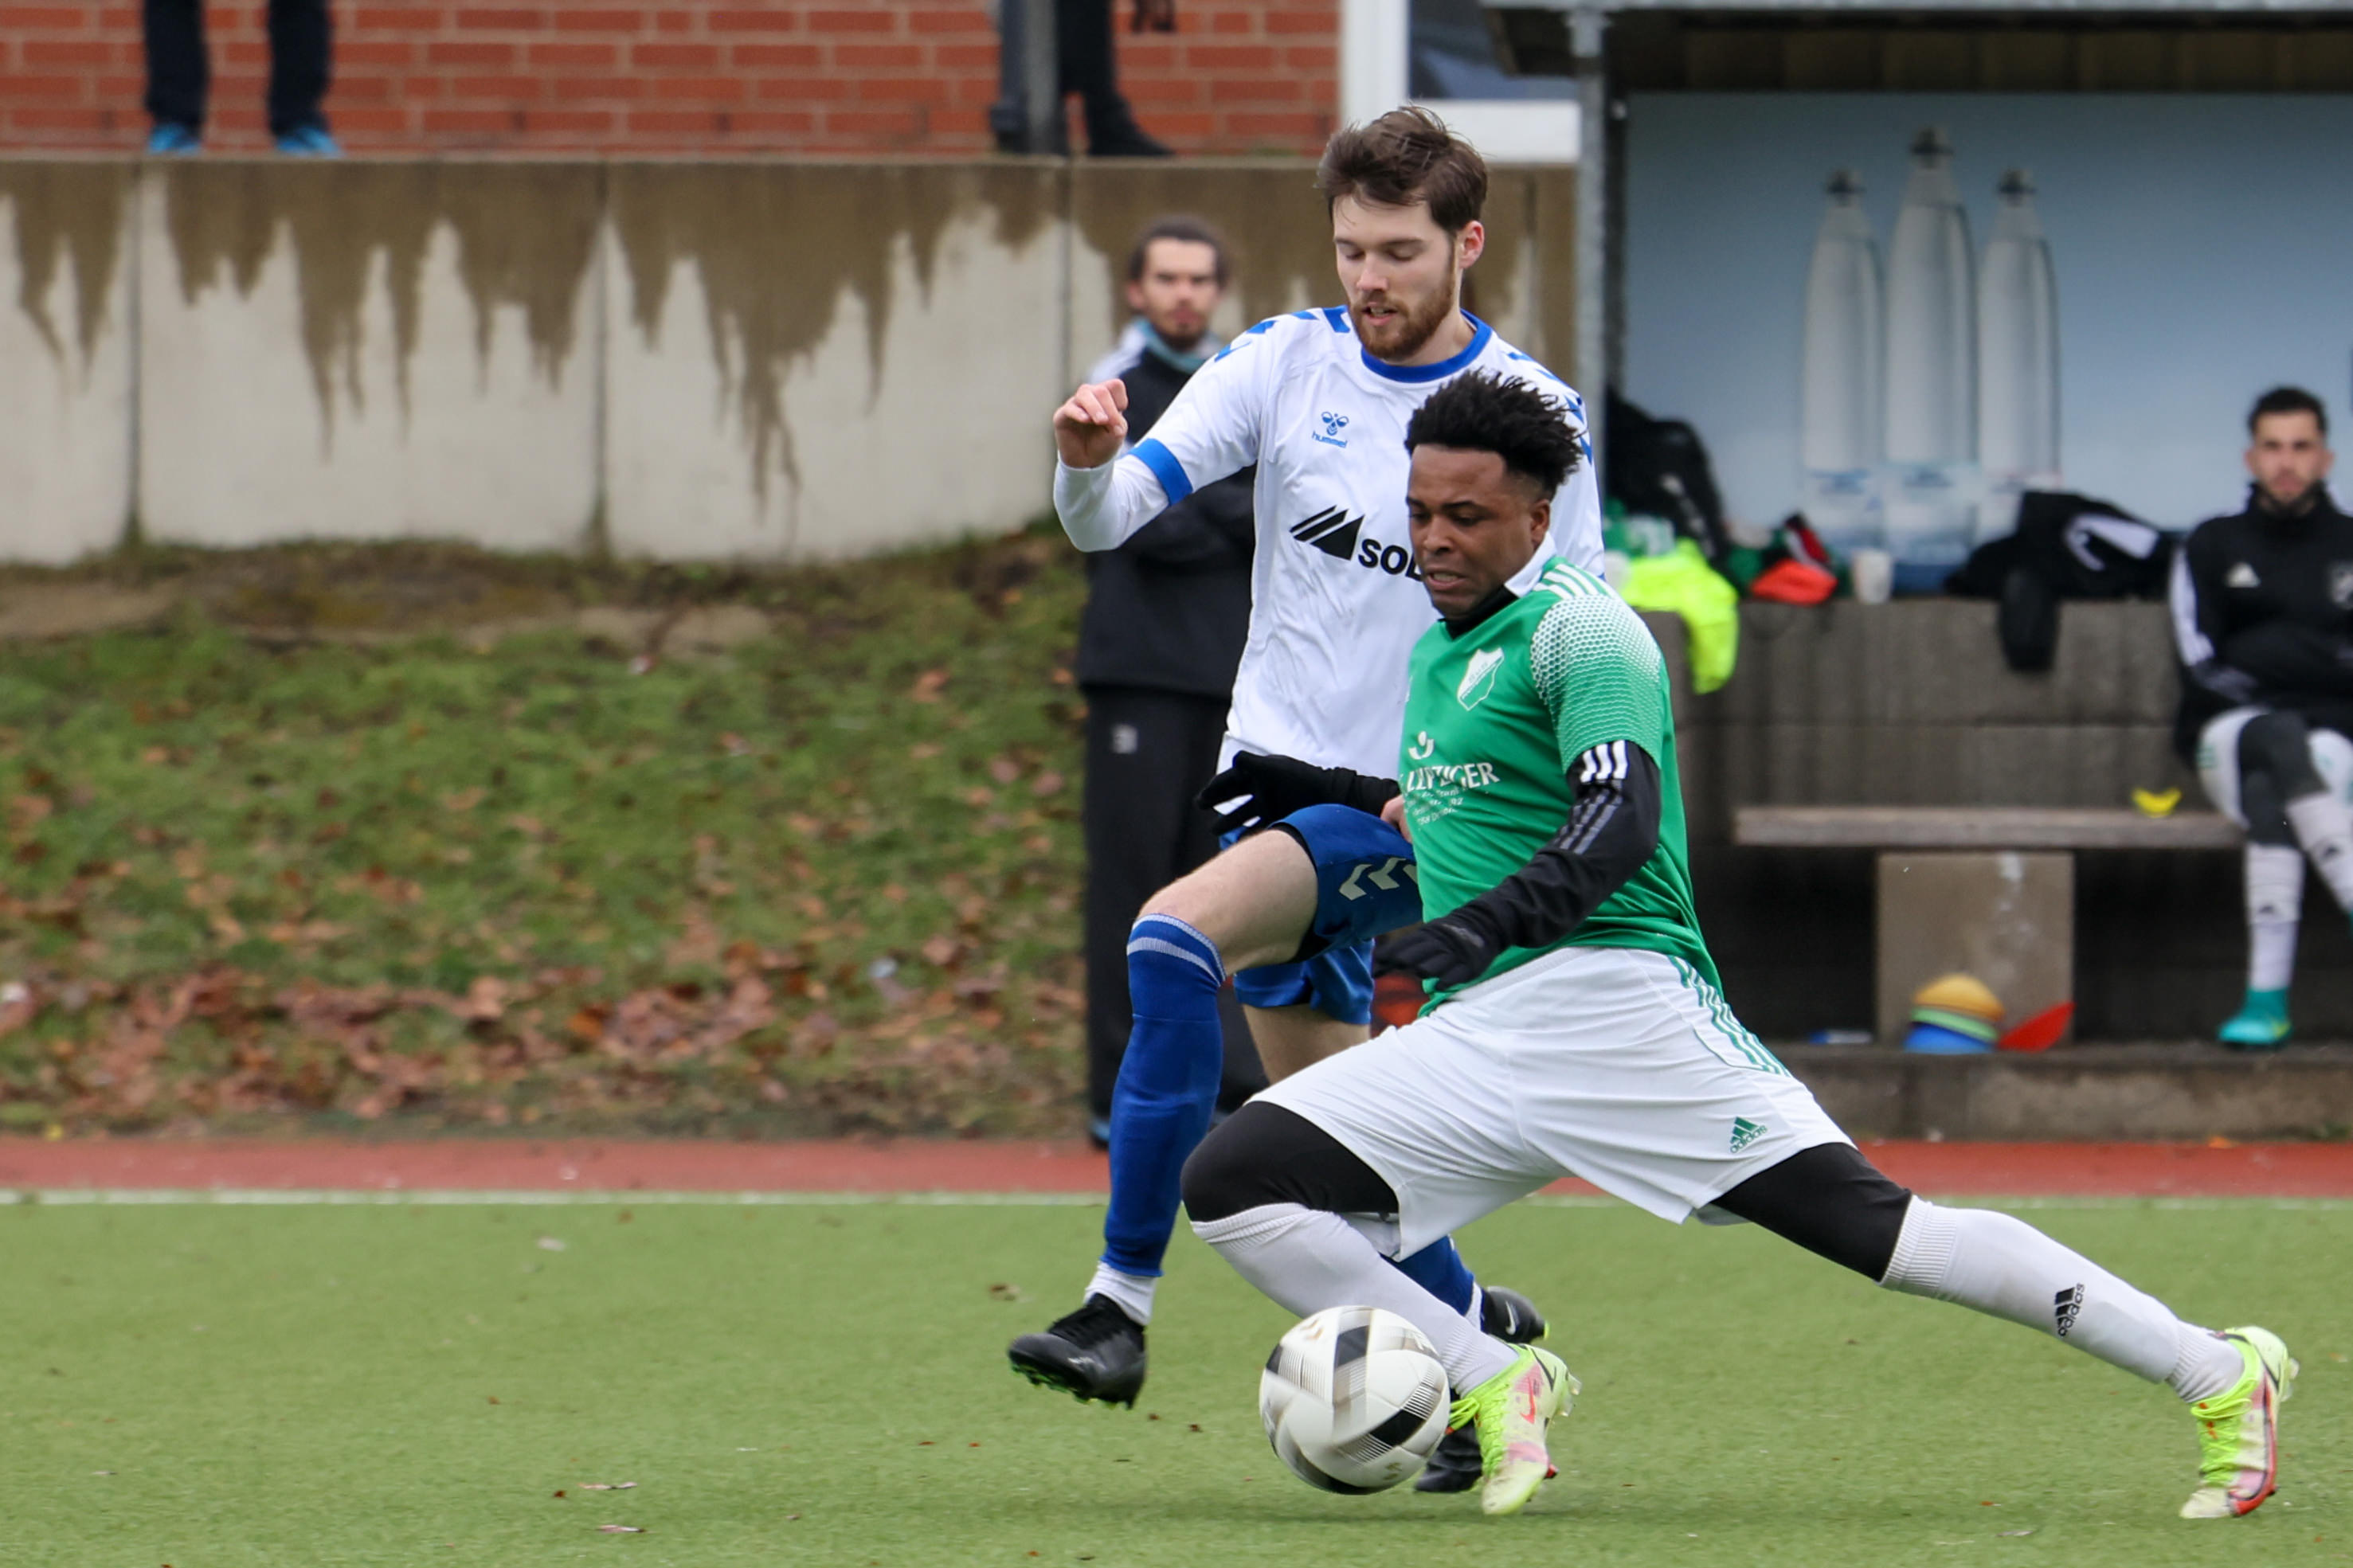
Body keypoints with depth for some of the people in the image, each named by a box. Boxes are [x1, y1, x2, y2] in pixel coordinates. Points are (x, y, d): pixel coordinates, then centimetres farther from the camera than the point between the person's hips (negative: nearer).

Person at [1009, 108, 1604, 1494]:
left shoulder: (1535, 415, -7)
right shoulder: (1285, 364, 0)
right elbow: (1111, 519, -6)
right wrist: (1087, 460, -29)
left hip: (1414, 805, -5)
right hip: (1277, 775, 5)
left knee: (1176, 940, -27)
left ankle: (1122, 1305, -26)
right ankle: (1476, 1328, 34)